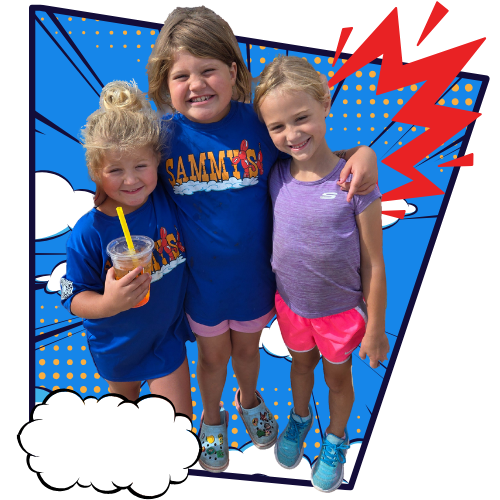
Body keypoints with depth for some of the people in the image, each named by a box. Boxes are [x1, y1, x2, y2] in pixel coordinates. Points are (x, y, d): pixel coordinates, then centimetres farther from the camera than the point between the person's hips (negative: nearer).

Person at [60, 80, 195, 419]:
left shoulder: (170, 201, -18)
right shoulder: (89, 233, -26)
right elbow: (75, 298, -22)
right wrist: (108, 303, -39)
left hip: (167, 336, 1)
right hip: (118, 345, 0)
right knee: (124, 396, 31)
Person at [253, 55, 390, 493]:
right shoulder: (276, 176, -14)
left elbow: (374, 264, -17)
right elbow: (270, 236, 0)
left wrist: (375, 330, -9)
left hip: (342, 309, -3)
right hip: (290, 302, 3)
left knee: (338, 377, 23)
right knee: (301, 363, 28)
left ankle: (336, 440, 52)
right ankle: (300, 416, 60)